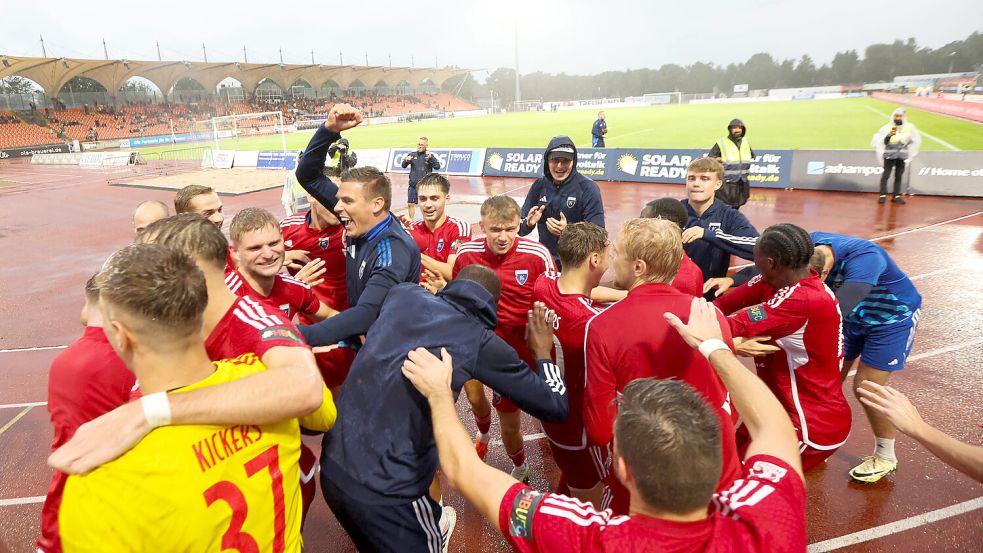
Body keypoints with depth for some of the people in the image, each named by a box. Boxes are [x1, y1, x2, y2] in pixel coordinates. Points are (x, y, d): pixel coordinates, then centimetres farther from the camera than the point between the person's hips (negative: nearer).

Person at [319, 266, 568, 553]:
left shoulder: (402, 295, 4)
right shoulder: (481, 341, -9)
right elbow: (555, 406, -2)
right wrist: (543, 355, 15)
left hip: (333, 466, 6)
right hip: (387, 488, -6)